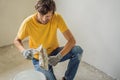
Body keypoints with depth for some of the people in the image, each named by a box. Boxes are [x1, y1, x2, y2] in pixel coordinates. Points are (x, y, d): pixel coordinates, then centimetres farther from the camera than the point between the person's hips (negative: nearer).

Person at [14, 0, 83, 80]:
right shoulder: (28, 22, -23)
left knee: (78, 50, -23)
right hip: (39, 58, -2)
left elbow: (71, 40, -21)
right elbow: (17, 40, -6)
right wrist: (24, 51, -29)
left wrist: (58, 57, -35)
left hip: (54, 52, 2)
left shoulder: (57, 18, -20)